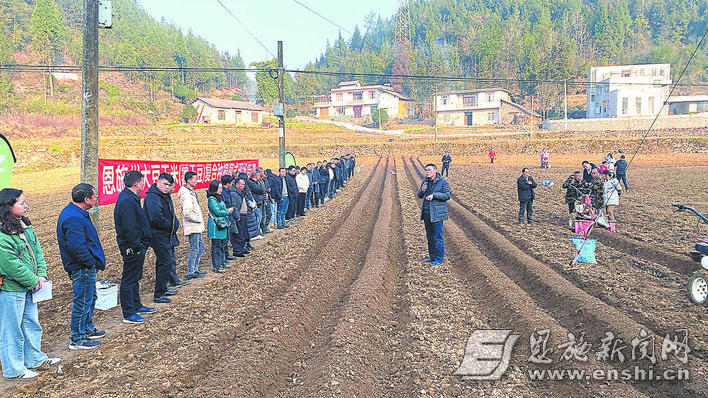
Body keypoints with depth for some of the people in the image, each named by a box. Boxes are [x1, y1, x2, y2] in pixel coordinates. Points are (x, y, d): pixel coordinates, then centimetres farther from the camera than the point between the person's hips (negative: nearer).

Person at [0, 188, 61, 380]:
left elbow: (37, 251, 8)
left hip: (29, 286, 9)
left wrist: (41, 275, -3)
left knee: (31, 324, 21)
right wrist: (33, 282, -15)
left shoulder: (24, 226, 5)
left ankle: (35, 359, 38)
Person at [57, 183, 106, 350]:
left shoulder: (73, 213, 10)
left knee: (90, 299, 23)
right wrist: (91, 262, -19)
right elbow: (76, 247, -29)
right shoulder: (73, 219, -24)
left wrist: (94, 261, 15)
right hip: (82, 269, -11)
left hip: (86, 267, 11)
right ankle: (77, 339, 12)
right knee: (82, 302, 0)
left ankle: (87, 329, 38)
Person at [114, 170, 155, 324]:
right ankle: (128, 314, 6)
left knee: (135, 277, 21)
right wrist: (138, 246, -21)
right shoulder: (127, 201, -22)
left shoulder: (130, 198, 12)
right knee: (129, 280, -2)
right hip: (132, 248, -11)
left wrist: (141, 245, 18)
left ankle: (137, 306, 35)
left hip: (136, 247, 11)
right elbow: (129, 228, -26)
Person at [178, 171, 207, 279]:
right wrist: (199, 219, -15)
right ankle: (190, 273, 7)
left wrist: (202, 225, 19)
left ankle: (195, 269, 25)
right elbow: (187, 213, -28)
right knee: (194, 250, -2)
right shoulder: (186, 194, -19)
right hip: (192, 227, -10)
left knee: (201, 248, 16)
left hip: (196, 227, 10)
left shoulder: (191, 192, 15)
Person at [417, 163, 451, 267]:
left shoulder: (443, 182, -6)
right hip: (426, 212, 7)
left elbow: (447, 195, -11)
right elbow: (419, 195, 18)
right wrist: (422, 190, -4)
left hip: (437, 214, -7)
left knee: (438, 237, -3)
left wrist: (434, 195, -18)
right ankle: (432, 257, 27)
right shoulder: (425, 182, 12)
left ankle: (439, 259, 6)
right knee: (429, 237, 15)